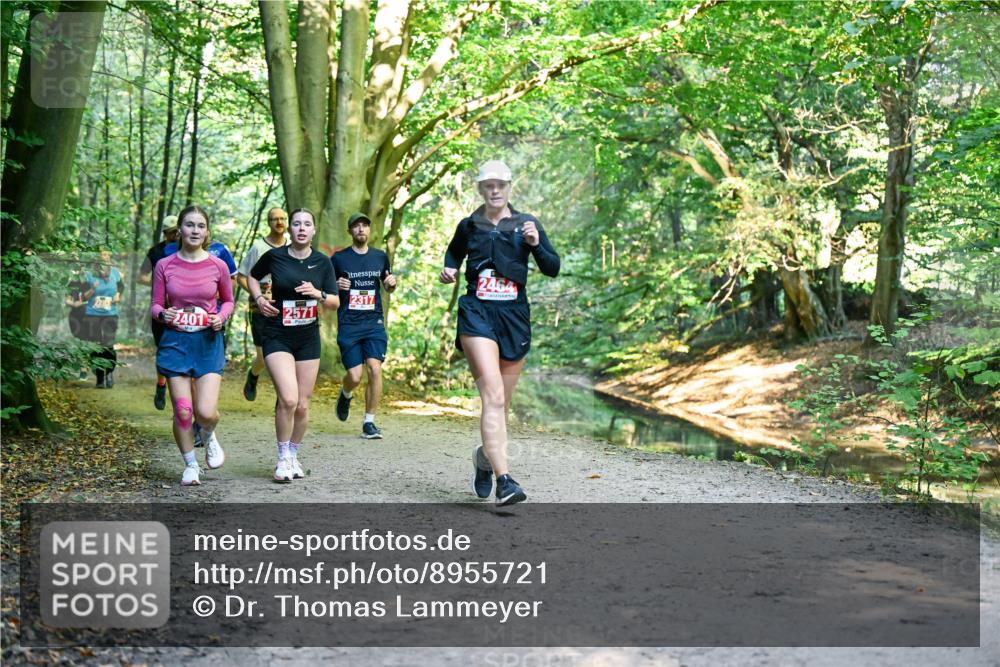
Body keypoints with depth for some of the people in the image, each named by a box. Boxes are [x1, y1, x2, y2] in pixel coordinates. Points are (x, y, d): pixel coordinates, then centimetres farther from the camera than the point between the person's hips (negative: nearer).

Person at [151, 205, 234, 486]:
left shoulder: (218, 265, -1)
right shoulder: (164, 266, -1)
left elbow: (228, 301, 12)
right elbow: (155, 305, 5)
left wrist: (221, 317, -9)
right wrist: (163, 314, -17)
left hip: (208, 341, 0)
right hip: (175, 341, 0)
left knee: (206, 412, -11)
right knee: (182, 411, -1)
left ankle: (209, 437, 26)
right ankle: (191, 465, 21)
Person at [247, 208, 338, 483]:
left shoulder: (322, 262, 0)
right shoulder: (274, 256, -5)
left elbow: (335, 302, 3)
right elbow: (252, 276, 15)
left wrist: (318, 294, -16)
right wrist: (259, 298, -3)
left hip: (308, 339, 3)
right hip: (277, 337, -3)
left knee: (302, 405, 7)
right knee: (288, 399, -19)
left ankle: (293, 456, 27)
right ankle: (283, 459, -2)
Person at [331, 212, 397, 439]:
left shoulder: (380, 257, 10)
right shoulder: (338, 258, 2)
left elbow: (387, 287, 22)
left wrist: (391, 283, -1)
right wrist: (337, 286, -14)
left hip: (374, 322, 2)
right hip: (348, 325, -2)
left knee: (375, 368, -14)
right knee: (355, 376, -7)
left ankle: (369, 422, -1)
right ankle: (345, 395, 31)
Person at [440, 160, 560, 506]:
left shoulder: (526, 224, 6)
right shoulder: (468, 226, 8)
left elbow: (553, 269, 4)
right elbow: (454, 252, 28)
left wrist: (535, 244, -13)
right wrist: (449, 270, 7)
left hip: (515, 317, 2)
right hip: (477, 314, -2)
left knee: (502, 403, 10)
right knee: (493, 397, -18)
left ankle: (485, 456, 39)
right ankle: (504, 480, -24)